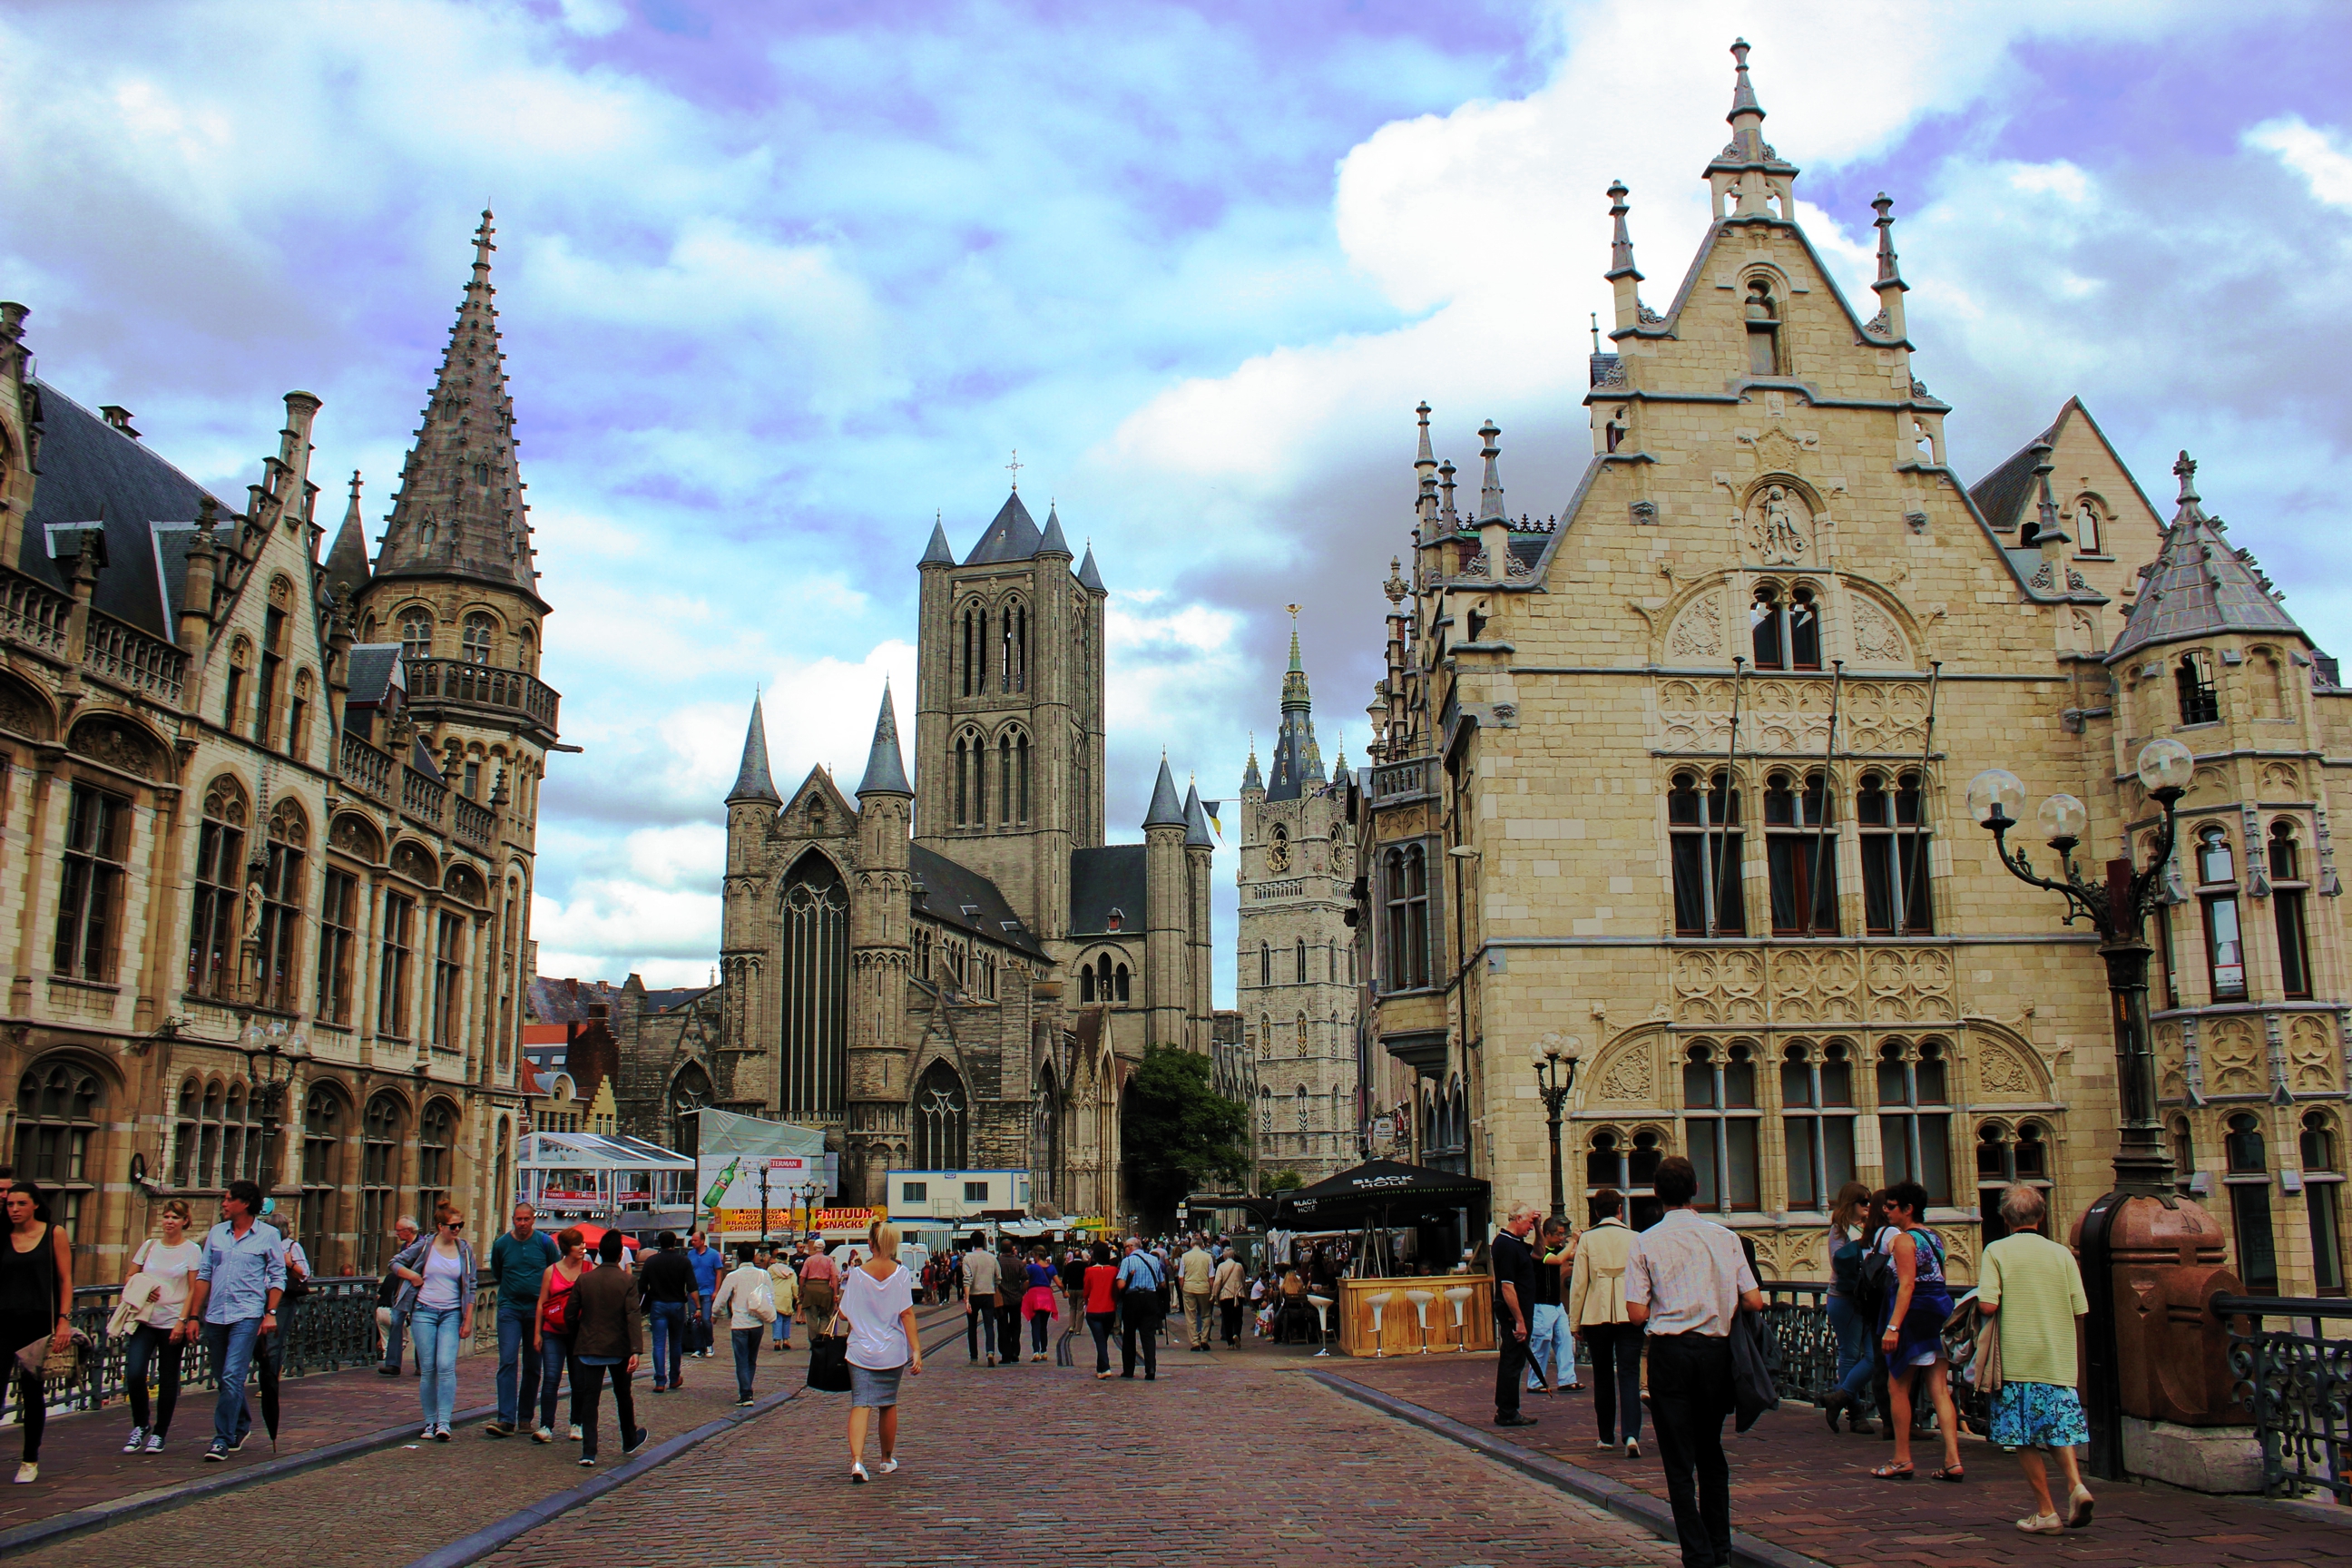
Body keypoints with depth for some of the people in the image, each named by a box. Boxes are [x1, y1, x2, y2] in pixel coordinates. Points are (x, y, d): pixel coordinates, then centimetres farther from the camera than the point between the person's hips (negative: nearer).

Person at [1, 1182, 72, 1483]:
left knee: (32, 1390, 6)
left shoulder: (54, 1234, 2)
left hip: (39, 1322, -1)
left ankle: (30, 1460, 18)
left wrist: (64, 1319, -8)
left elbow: (65, 1280, -1)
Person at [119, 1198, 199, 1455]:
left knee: (168, 1379, 3)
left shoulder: (192, 1250, -1)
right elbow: (128, 1278, 16)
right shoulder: (149, 1246, 9)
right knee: (134, 1374, -10)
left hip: (173, 1322, -3)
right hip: (145, 1319, 3)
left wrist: (182, 1322, -13)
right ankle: (140, 1425, 13)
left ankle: (159, 1434, 17)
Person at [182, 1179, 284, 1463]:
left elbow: (277, 1277, 0)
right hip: (215, 1316, 5)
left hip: (247, 1315, -5)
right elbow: (203, 1275, 11)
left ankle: (222, 1440, -9)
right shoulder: (216, 1234, 10)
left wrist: (271, 1313, -9)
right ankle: (242, 1425, 34)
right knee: (225, 1378, 14)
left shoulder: (268, 1235, 0)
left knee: (232, 1377, -14)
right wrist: (193, 1315, 7)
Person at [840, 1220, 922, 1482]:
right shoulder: (900, 1274, -4)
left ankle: (857, 1460, -23)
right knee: (888, 1404, 17)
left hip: (860, 1350, -1)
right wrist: (916, 1350, -8)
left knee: (860, 1404, -4)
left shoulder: (858, 1274, -6)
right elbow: (907, 1314, -8)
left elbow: (844, 1313, -1)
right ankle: (888, 1459, 31)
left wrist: (842, 1290, 18)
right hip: (892, 1350, 1)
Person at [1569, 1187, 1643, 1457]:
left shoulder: (1587, 1239, 0)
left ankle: (1607, 1437, 19)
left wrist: (1575, 1322, 7)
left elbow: (1579, 1283, 0)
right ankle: (1631, 1434, -20)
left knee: (1602, 1377, 13)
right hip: (1629, 1315, 0)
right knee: (1629, 1375, -3)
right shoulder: (1634, 1239, 0)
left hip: (1596, 1316, 0)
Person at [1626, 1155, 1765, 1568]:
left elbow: (1638, 1313, -10)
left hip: (1669, 1352, -3)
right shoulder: (1725, 1237, 0)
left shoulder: (1645, 1243, -5)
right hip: (1717, 1350, 3)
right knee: (1711, 1451, 19)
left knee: (1679, 1460, 5)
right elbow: (1754, 1302, -2)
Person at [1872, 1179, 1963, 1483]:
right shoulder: (1934, 1237, 14)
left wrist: (1893, 1326, -24)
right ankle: (1953, 1461, 0)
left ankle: (1902, 1460, 7)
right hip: (1941, 1310, 8)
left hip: (1916, 1313, -8)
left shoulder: (1904, 1240, -11)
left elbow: (1907, 1285, -20)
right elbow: (1938, 1279, 17)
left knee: (1897, 1388, 3)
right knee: (1940, 1390, 6)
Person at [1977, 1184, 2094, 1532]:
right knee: (2059, 1428, 16)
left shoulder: (1996, 1252, -7)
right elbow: (2079, 1310, 1)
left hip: (2015, 1359, -3)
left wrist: (1981, 1285, 5)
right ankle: (2076, 1484, -6)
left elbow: (1987, 1306, -16)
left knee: (2025, 1440, 6)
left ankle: (2046, 1512, 7)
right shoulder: (2062, 1254, 1)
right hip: (2058, 1358, 3)